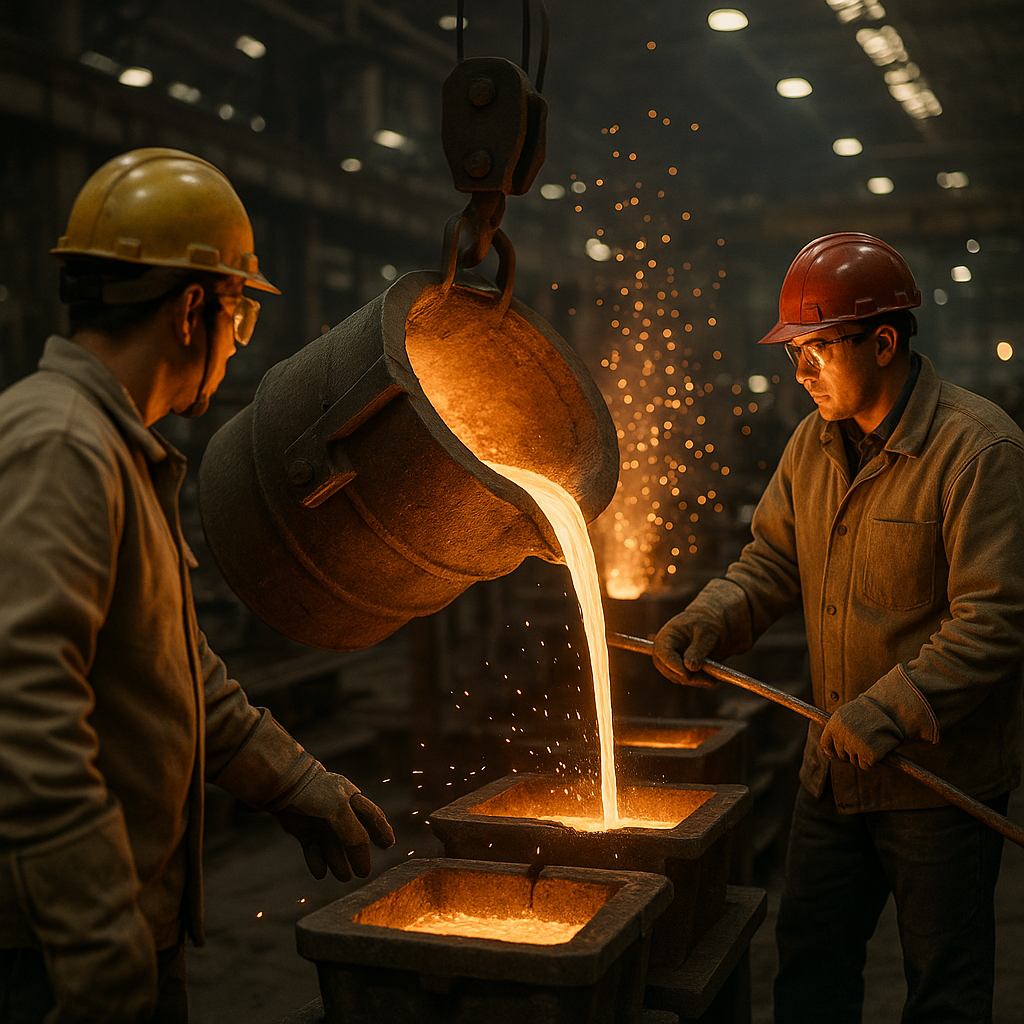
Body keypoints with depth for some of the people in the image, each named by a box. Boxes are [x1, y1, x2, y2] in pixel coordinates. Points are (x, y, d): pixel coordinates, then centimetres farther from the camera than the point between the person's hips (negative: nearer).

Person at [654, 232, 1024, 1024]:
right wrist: (710, 620, -10)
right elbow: (771, 563, 9)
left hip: (942, 776, -6)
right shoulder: (813, 444, 5)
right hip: (836, 765, 7)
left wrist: (892, 709, -29)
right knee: (809, 957, 18)